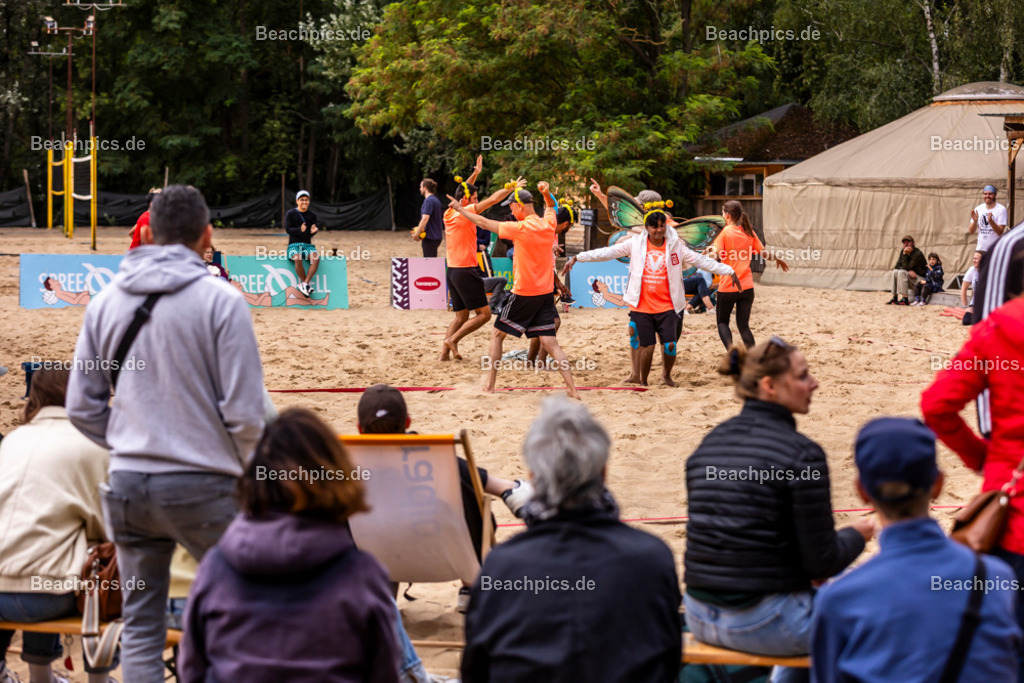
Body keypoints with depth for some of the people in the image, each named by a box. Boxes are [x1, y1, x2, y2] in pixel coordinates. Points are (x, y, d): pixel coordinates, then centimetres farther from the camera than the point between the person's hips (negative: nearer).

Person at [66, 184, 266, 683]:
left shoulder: (105, 302, 6)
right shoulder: (219, 300, -10)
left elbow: (82, 408, 9)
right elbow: (244, 411, -11)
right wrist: (252, 472, 6)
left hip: (127, 483, 4)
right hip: (202, 483, -4)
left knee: (140, 623, 10)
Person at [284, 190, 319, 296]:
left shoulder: (312, 215, 13)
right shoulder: (290, 214, 4)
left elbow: (311, 234, 9)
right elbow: (287, 229, -7)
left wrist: (313, 231, -17)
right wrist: (300, 230, -25)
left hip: (308, 245, 3)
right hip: (294, 245, -3)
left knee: (316, 257, -31)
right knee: (298, 258, -37)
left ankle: (304, 283, -32)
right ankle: (307, 284, -22)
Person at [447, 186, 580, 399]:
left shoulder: (521, 228, -16)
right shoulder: (548, 224, 1)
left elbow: (484, 223, -7)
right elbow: (550, 209, 29)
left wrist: (460, 209, 3)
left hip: (524, 294, -6)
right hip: (546, 293, 6)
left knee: (497, 335, 11)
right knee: (550, 343, 3)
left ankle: (490, 384, 12)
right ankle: (572, 387, -8)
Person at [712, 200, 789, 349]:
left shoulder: (725, 232, -9)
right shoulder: (749, 232, 5)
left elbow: (716, 254, -20)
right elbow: (764, 254, 8)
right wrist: (778, 259, 27)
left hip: (728, 287, -4)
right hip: (747, 286, 4)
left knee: (722, 322, 12)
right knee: (743, 325, 10)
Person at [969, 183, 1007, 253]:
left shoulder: (1001, 209, -7)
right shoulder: (978, 209, 8)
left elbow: (1000, 232, -14)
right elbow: (971, 231, 6)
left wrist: (991, 221, -29)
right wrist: (975, 221, -14)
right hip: (981, 249, 5)